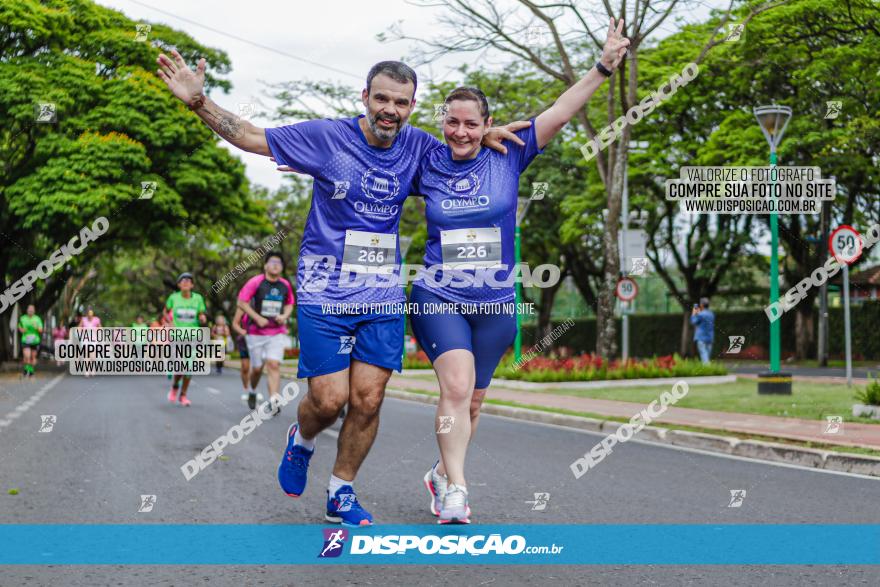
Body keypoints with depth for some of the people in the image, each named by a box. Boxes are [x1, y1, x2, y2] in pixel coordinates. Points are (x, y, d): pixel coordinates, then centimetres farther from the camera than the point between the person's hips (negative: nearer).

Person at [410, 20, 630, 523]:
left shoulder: (508, 158, -3)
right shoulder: (427, 166, 0)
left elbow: (560, 114, -10)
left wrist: (603, 68, -18)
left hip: (495, 303, 2)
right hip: (439, 298, -2)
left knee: (473, 400, 13)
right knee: (457, 386, -19)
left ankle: (443, 473, 33)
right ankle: (455, 490, -14)